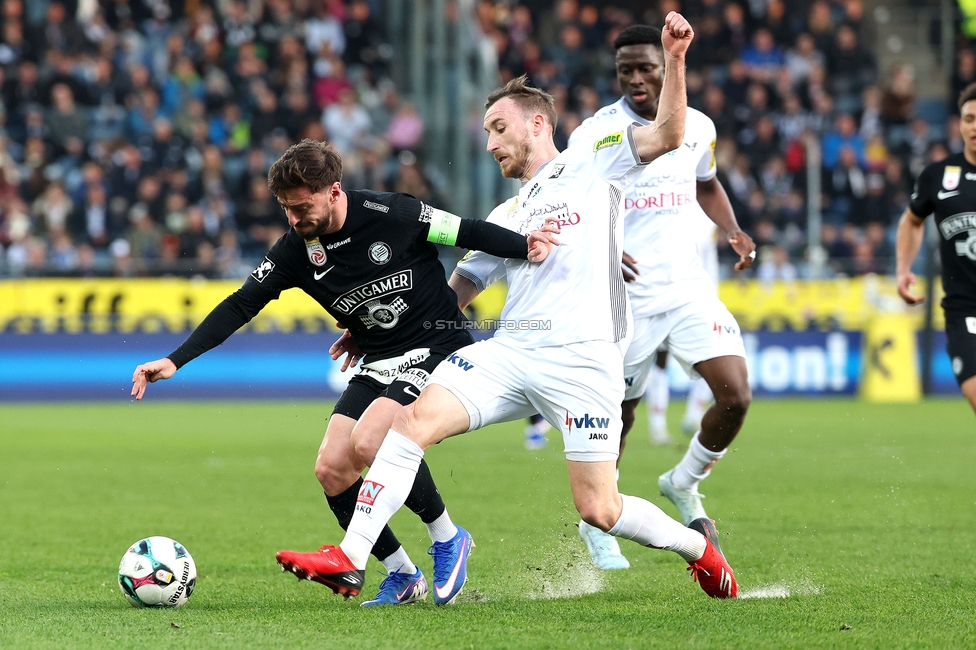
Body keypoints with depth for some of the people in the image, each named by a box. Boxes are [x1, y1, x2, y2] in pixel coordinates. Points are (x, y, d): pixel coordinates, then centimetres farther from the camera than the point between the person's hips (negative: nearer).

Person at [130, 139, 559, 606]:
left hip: (439, 348, -7)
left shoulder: (390, 216, -19)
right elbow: (240, 306, -2)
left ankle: (446, 537, -5)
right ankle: (402, 577, 9)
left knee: (368, 442, -27)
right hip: (379, 363, 7)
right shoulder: (297, 249, -4)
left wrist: (525, 247, -25)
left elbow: (469, 233, -10)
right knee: (331, 471, -6)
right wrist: (175, 361, -8)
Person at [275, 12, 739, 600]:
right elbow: (458, 290, 33)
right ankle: (350, 562, -21)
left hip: (582, 358, -5)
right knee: (416, 418, -18)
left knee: (599, 510, -8)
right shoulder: (507, 215, 28)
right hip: (510, 350, 5)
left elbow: (668, 136, -3)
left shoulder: (593, 164, 12)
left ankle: (697, 543, 21)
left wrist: (674, 59, -17)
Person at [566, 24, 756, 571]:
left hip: (690, 288, 3)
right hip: (628, 297, -3)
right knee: (618, 414, 4)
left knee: (736, 396, -12)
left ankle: (684, 483, 16)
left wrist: (733, 230, 9)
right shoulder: (596, 133, -7)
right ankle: (595, 522, 28)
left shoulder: (698, 127, 7)